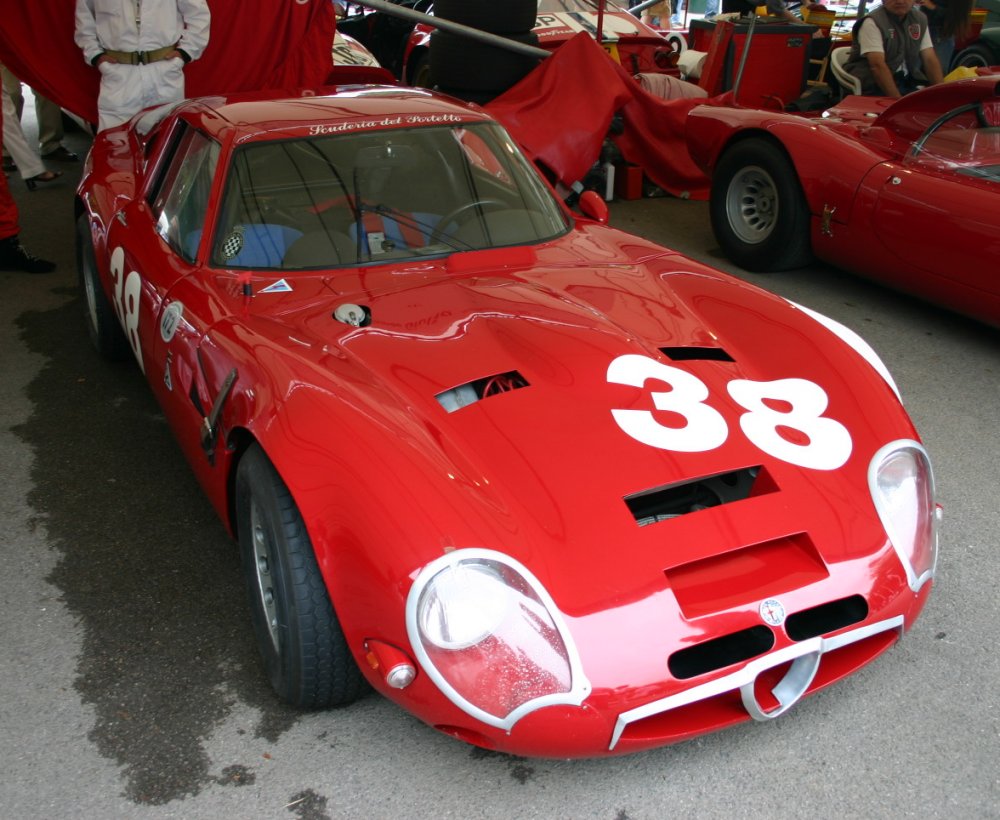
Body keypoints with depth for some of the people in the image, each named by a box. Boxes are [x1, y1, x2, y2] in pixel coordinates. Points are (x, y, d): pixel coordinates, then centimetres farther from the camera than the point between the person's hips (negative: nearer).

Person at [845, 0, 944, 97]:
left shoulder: (920, 19, 9)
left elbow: (930, 59, 6)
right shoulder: (873, 22, -11)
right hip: (874, 85, -6)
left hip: (908, 83, 6)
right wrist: (898, 100, -28)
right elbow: (878, 65, -21)